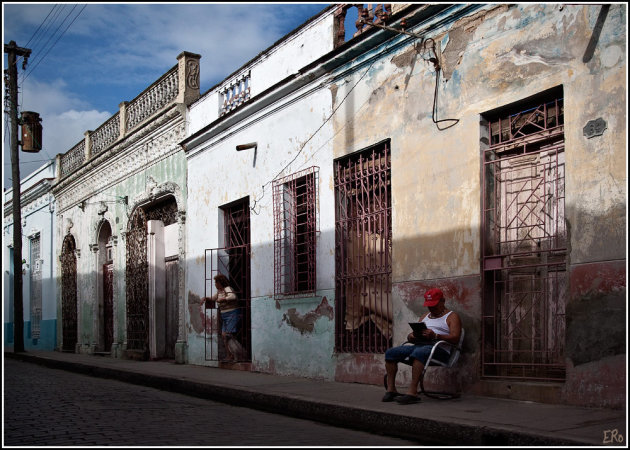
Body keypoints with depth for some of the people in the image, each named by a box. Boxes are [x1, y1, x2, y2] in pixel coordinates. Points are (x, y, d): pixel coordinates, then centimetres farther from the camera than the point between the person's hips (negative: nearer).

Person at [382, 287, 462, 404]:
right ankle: (391, 389, -14)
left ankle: (412, 392, -43)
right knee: (390, 353, -11)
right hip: (418, 345, 7)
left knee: (419, 353, -40)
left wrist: (435, 336, -21)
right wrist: (411, 336, -1)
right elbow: (411, 336, 25)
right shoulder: (425, 316, 30)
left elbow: (455, 338, -7)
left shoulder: (451, 316, 10)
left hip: (439, 348, -7)